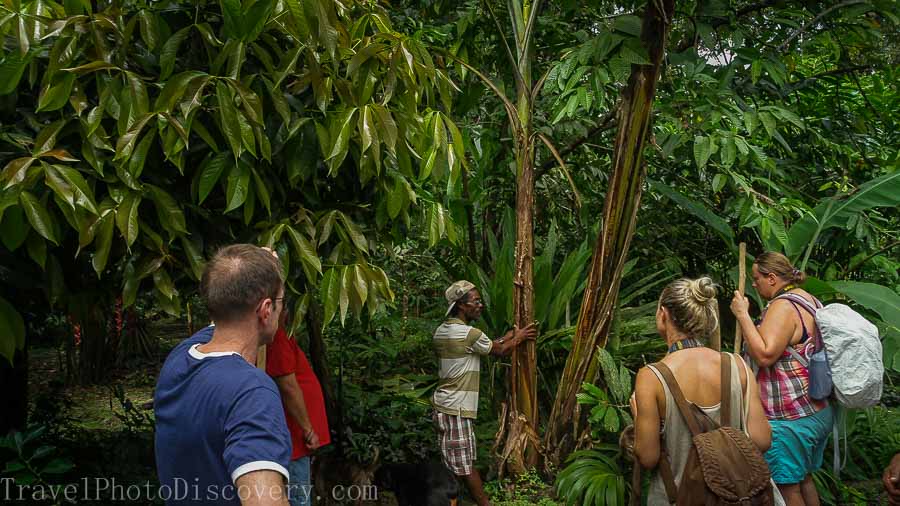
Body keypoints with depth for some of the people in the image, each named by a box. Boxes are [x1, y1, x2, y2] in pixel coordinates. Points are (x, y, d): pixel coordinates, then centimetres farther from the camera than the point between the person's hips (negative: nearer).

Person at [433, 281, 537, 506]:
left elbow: (487, 346, 19)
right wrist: (519, 338, 17)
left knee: (450, 461, 15)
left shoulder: (441, 331, 9)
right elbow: (499, 351, 1)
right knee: (465, 464, 0)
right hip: (457, 408, -9)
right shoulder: (470, 334, -17)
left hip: (442, 404, 9)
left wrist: (506, 337, 23)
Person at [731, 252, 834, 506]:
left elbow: (764, 356, -26)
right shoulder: (811, 300, 12)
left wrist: (742, 314, -21)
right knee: (803, 479, 22)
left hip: (790, 419, -10)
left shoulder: (782, 306, -19)